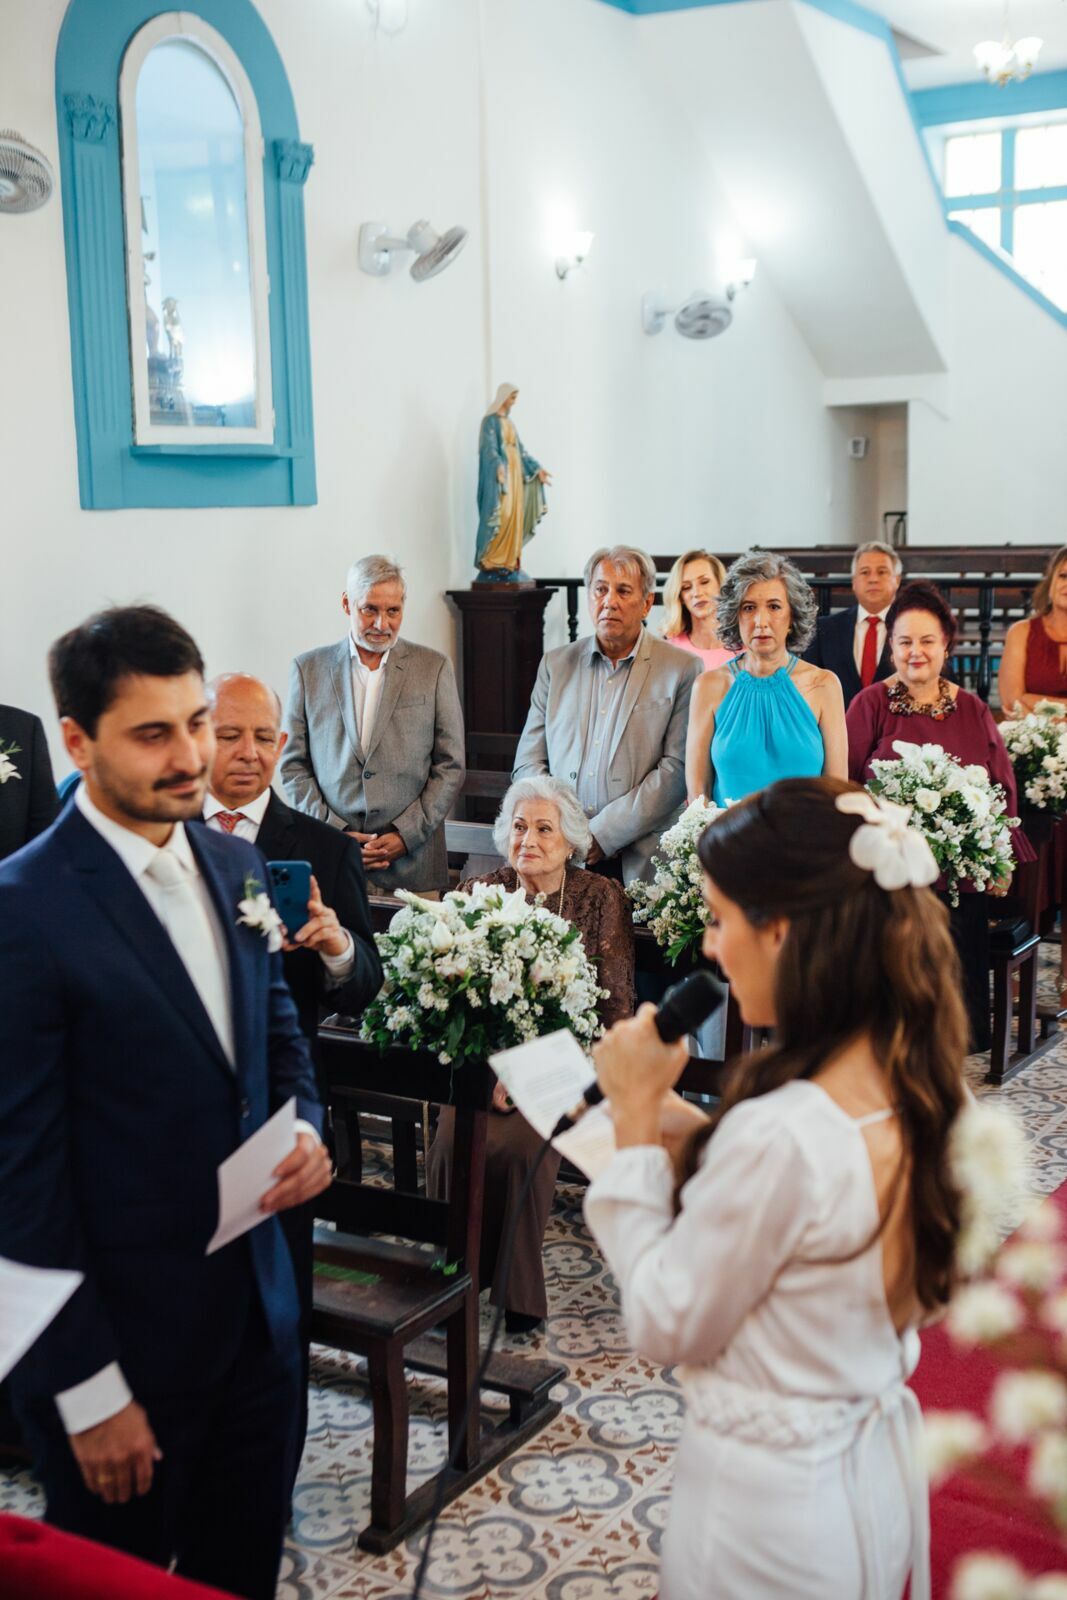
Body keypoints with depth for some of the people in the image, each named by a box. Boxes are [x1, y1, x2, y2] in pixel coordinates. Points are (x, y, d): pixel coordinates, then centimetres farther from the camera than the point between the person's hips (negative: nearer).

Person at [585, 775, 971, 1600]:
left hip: (774, 1508, -7)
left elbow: (666, 1326, -18)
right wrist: (700, 1135, -1)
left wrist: (636, 1118, -15)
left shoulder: (778, 1134, -32)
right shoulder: (928, 1090, -7)